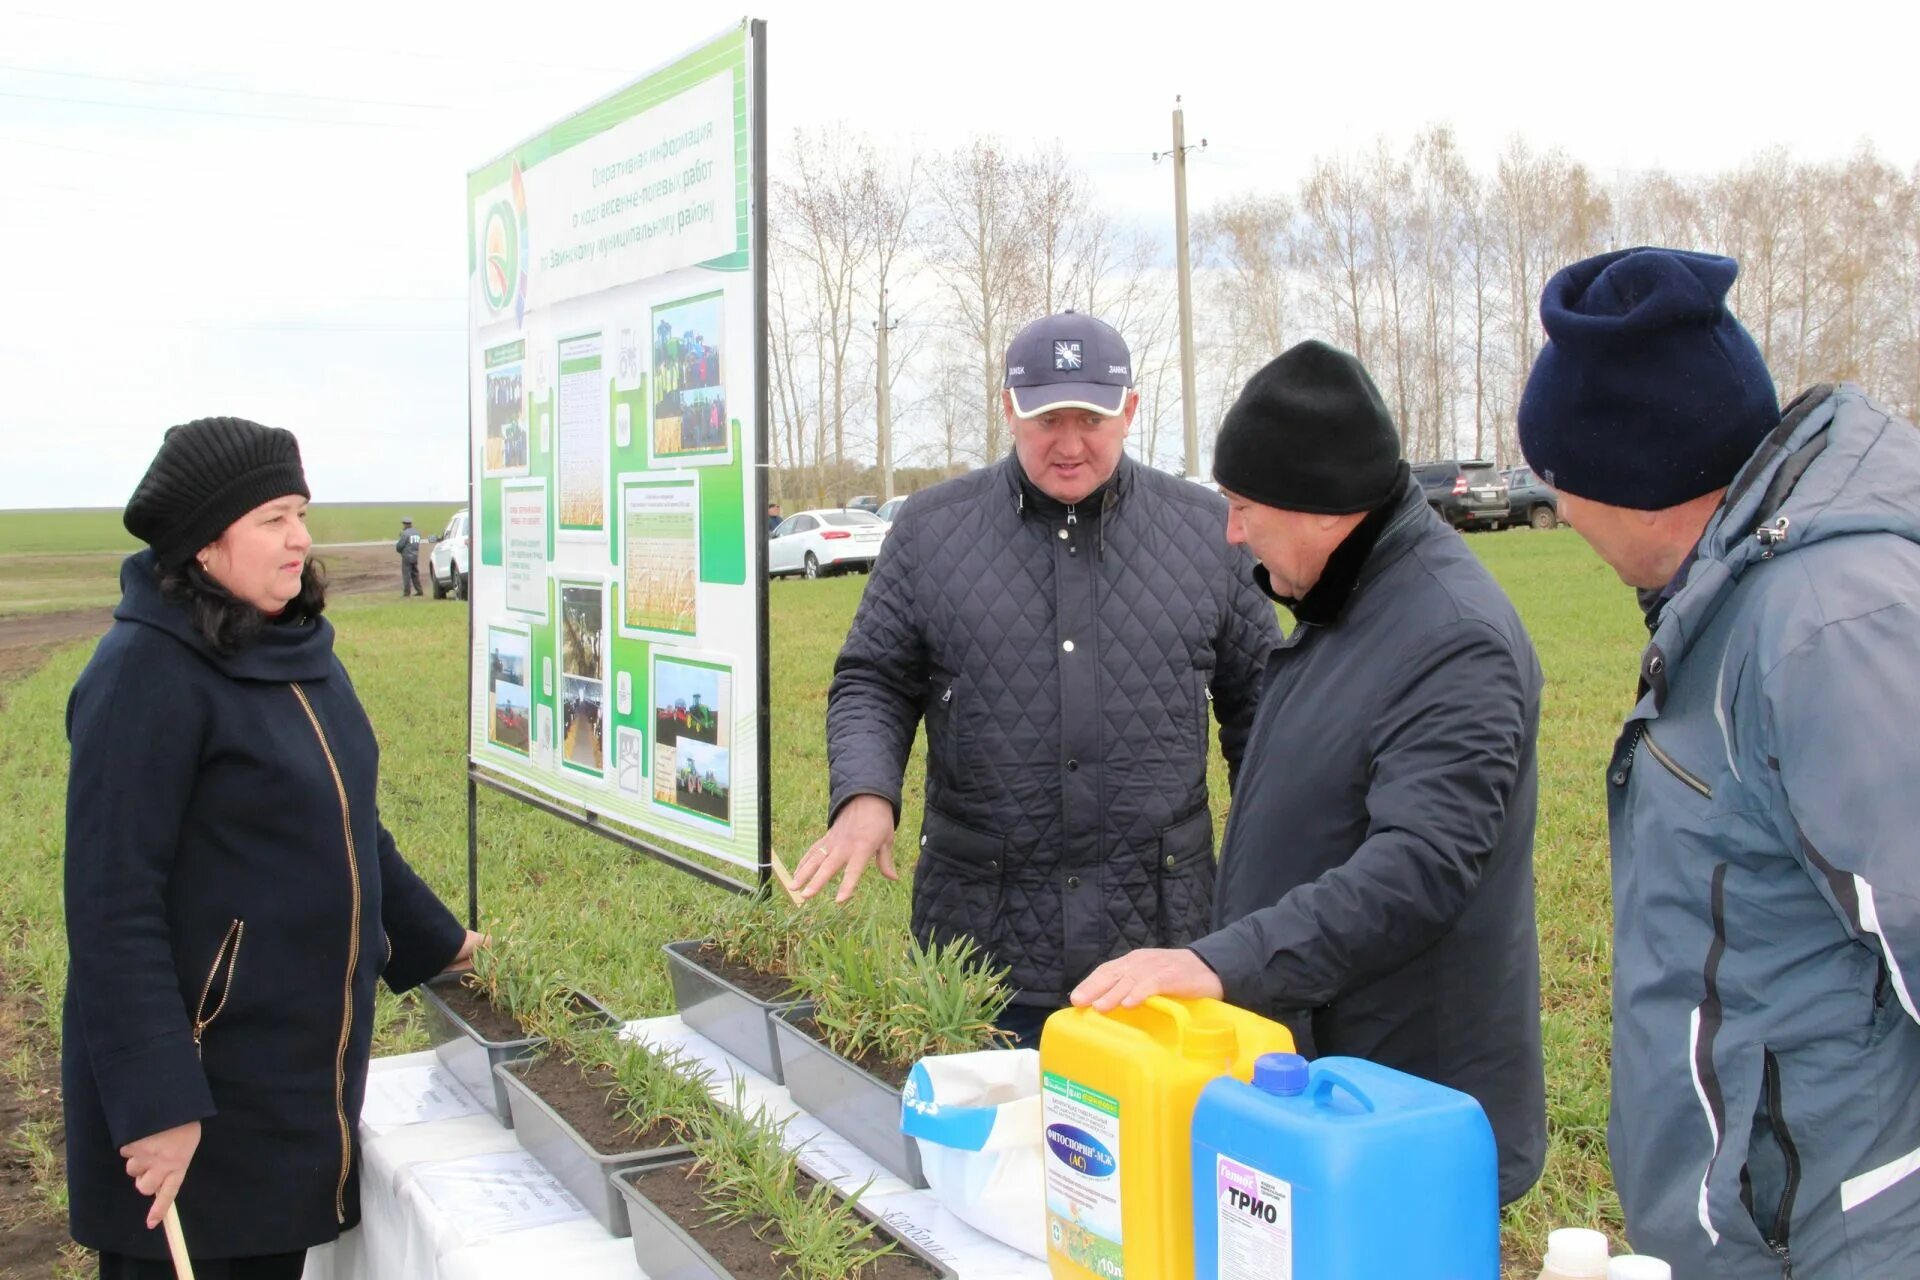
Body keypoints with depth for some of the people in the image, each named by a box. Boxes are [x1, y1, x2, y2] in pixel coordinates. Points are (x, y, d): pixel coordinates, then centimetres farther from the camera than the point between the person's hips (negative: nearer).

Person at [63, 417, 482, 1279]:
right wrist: (154, 1102, -22)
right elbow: (113, 902, -20)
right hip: (199, 1080, -7)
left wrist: (435, 943, 23)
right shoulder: (148, 672, -18)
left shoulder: (294, 646, 6)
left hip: (304, 1064, 7)